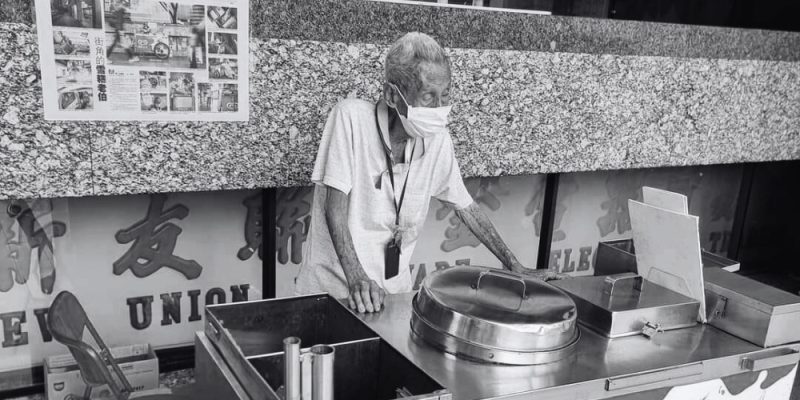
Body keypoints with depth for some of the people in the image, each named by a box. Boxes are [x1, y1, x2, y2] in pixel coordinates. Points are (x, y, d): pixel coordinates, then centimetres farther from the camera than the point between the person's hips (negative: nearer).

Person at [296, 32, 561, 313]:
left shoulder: (438, 140, -5)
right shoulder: (352, 117, -18)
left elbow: (466, 207, 7)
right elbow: (335, 207, -18)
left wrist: (515, 267, 8)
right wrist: (356, 278, -29)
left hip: (395, 287, 4)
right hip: (334, 285, -3)